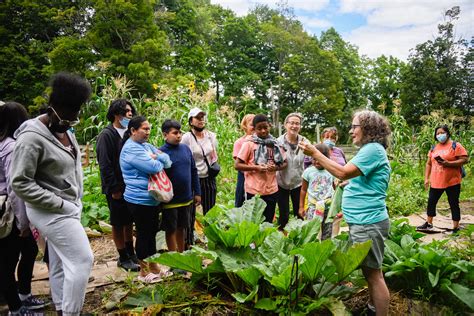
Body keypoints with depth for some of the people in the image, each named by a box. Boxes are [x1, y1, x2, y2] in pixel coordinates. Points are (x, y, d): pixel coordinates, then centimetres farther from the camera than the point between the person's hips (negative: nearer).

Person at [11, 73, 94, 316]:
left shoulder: (65, 131, 6)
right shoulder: (32, 138, -18)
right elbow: (20, 184, -18)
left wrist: (76, 200, 12)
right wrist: (61, 204, -18)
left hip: (68, 206, 7)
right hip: (52, 211, -7)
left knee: (60, 263, 15)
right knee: (82, 260, -7)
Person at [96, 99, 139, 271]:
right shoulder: (107, 135, -11)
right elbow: (104, 165, -15)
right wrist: (113, 189, -16)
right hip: (117, 188, -7)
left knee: (129, 221, 16)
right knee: (118, 223, 6)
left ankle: (130, 252, 29)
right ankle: (123, 257, 19)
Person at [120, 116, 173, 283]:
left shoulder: (146, 145, 11)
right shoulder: (131, 149, -18)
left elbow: (168, 161, 4)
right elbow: (155, 167, -26)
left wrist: (156, 157, -15)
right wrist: (159, 160, -5)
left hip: (152, 198, 9)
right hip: (140, 199, -9)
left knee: (152, 232, 16)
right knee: (144, 234, 4)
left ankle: (153, 267, 30)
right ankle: (144, 272, 20)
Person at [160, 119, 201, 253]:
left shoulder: (186, 149, 2)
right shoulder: (161, 152, -13)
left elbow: (194, 171, 8)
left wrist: (197, 193, 9)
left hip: (187, 198, 5)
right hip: (170, 201, -4)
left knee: (181, 228, 19)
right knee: (171, 230, 11)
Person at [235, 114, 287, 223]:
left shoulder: (275, 144, 6)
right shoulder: (249, 144, -6)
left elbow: (284, 163, 12)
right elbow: (237, 165, -8)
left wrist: (276, 167, -9)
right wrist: (256, 167, -20)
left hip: (271, 190, 4)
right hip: (254, 190, -4)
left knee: (268, 222, 15)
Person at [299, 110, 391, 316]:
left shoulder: (373, 149, -16)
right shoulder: (370, 149, 16)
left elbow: (343, 173, -23)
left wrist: (315, 153, -18)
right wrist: (349, 209, 20)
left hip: (368, 223, -10)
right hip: (363, 221, 10)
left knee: (373, 273, -1)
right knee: (370, 271, 22)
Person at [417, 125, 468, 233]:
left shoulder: (456, 146, -5)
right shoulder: (434, 148, 12)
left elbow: (464, 159, -12)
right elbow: (428, 164, 15)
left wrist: (448, 163, -23)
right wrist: (426, 178, 9)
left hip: (452, 182, -5)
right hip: (436, 182, 6)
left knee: (454, 204, 4)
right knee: (431, 202, 11)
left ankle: (455, 228, 13)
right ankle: (429, 224, 26)